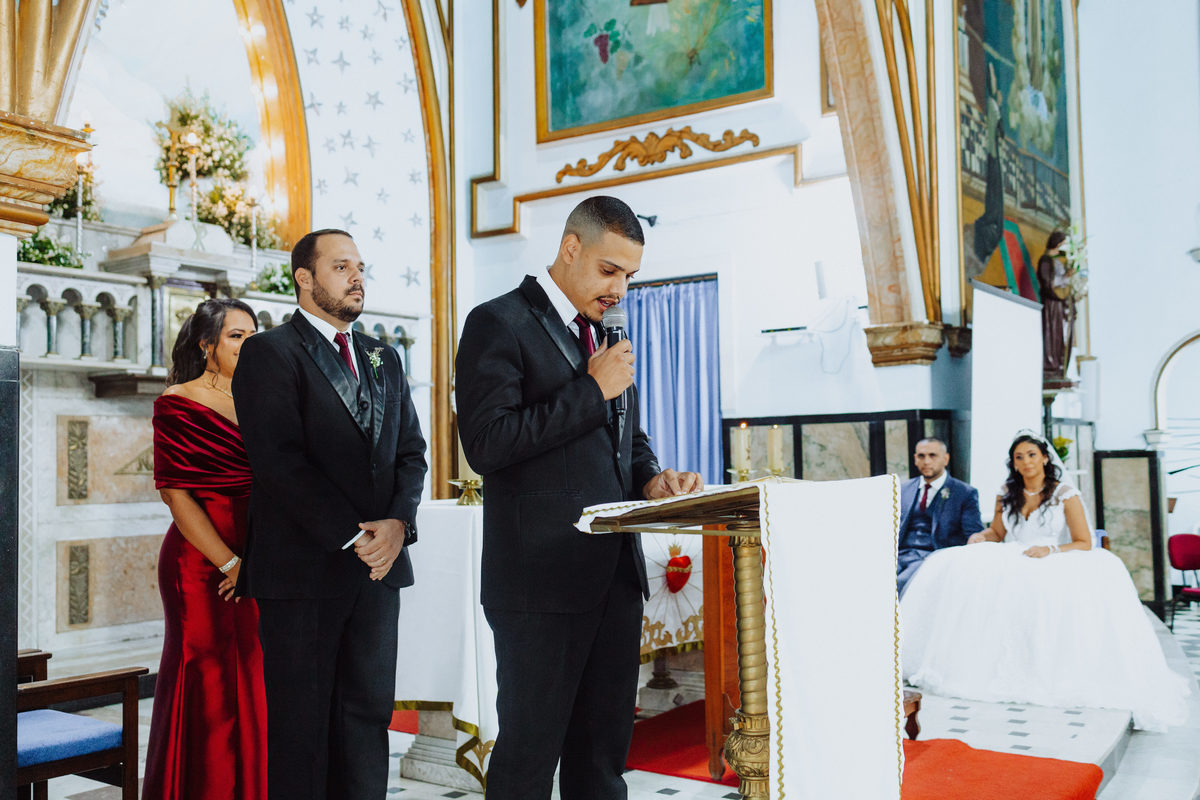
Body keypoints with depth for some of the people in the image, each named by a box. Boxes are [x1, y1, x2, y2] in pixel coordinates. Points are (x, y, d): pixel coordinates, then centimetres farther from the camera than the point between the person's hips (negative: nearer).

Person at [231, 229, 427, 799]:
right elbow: (280, 461, -13)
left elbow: (411, 452, 12)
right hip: (303, 568, -5)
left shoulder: (383, 359, 17)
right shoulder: (269, 353, -3)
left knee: (368, 711, 9)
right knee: (301, 724, 3)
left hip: (379, 563, 6)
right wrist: (351, 537, -15)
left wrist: (397, 523, -6)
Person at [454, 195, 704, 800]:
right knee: (529, 750, 2)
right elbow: (486, 444, -17)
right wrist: (592, 390, -14)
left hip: (615, 571, 8)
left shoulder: (605, 335, 17)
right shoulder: (499, 323, -6)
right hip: (542, 575, -7)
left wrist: (651, 479, 3)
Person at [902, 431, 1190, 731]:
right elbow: (997, 532, 21)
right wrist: (980, 537, -2)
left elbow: (1084, 543, -2)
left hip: (1055, 567, -3)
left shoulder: (1065, 495, 1)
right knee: (957, 569, -27)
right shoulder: (1006, 494, 13)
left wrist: (1050, 551, -19)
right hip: (1012, 564, 3)